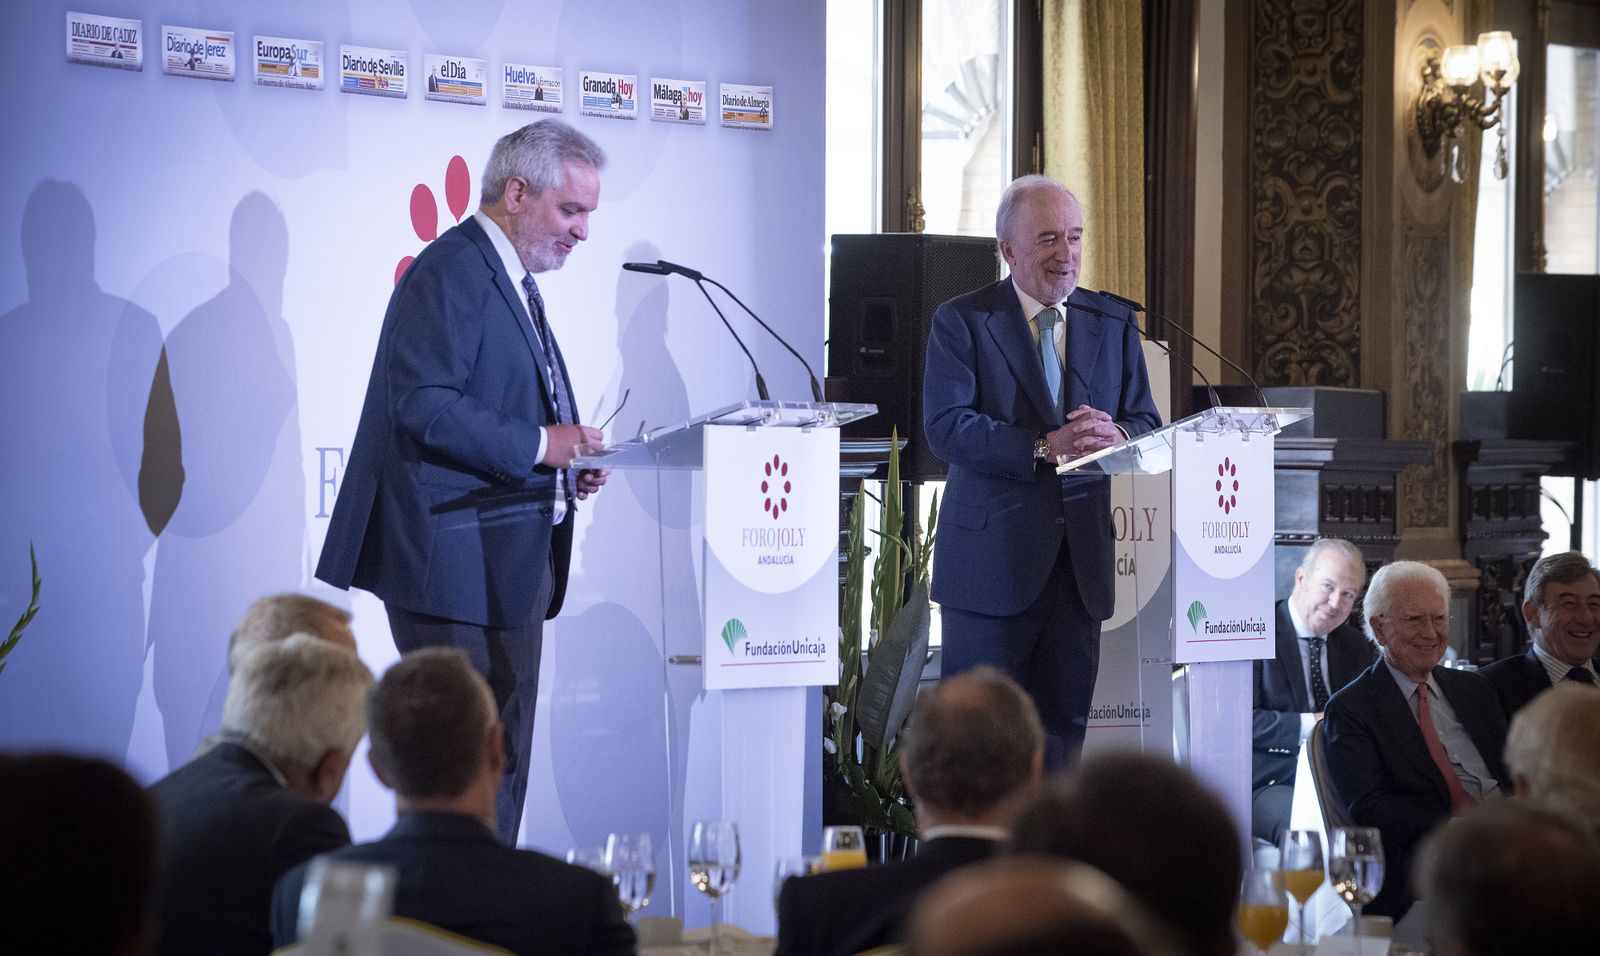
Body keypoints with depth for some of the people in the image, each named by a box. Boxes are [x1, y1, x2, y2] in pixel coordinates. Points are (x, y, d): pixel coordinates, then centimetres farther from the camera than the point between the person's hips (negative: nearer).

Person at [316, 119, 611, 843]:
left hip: (512, 563, 11)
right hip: (458, 562, -11)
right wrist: (537, 446, -21)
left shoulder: (513, 281, 20)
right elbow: (425, 407, -23)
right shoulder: (449, 273, -13)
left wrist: (565, 470, 9)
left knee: (503, 755, 12)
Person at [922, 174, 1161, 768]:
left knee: (1065, 722, 8)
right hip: (992, 558, -4)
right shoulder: (961, 323, -2)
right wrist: (1044, 448, -25)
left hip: (1082, 558, 4)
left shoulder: (1113, 325, 12)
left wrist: (1116, 434, -17)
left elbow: (1147, 423, 8)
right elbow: (946, 428, -14)